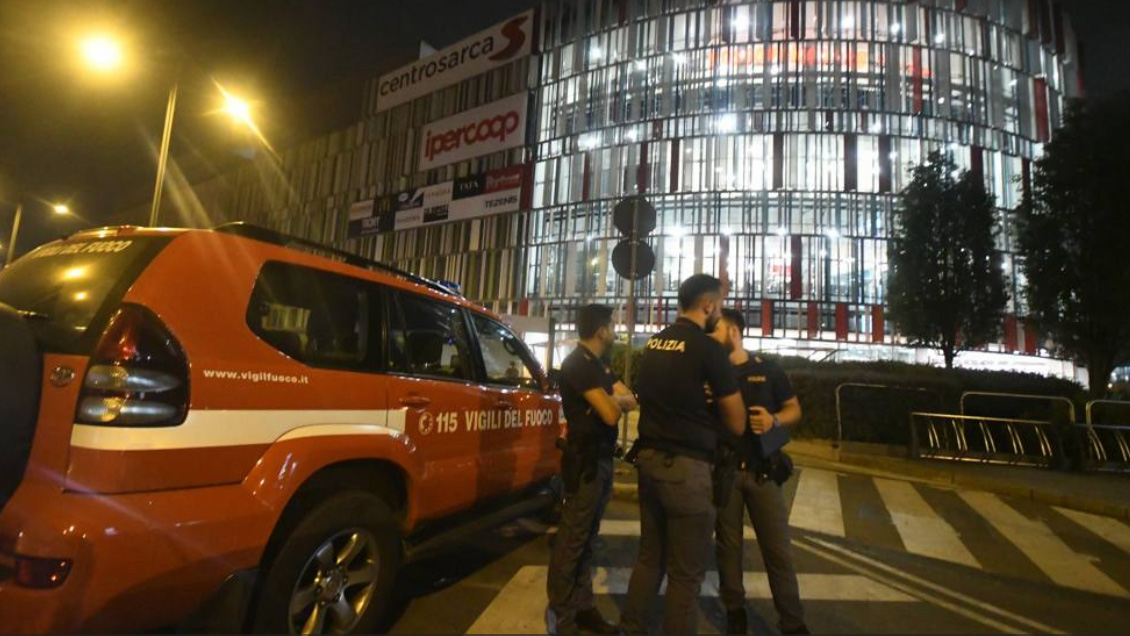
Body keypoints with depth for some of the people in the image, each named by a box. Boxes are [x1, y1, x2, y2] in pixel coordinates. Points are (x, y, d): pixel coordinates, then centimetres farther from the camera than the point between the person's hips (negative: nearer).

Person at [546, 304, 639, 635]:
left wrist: (614, 399, -11)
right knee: (572, 538, -1)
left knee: (587, 537, 15)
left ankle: (582, 607, 25)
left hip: (601, 459, 10)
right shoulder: (578, 364, -15)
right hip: (585, 460, -9)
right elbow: (610, 414, -21)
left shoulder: (598, 364, 15)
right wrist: (615, 399, 0)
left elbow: (630, 401, 9)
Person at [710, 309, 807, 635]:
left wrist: (774, 420, -15)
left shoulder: (768, 369, 0)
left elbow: (794, 409, 6)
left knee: (778, 548, 4)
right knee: (728, 544, 12)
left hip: (762, 470, -1)